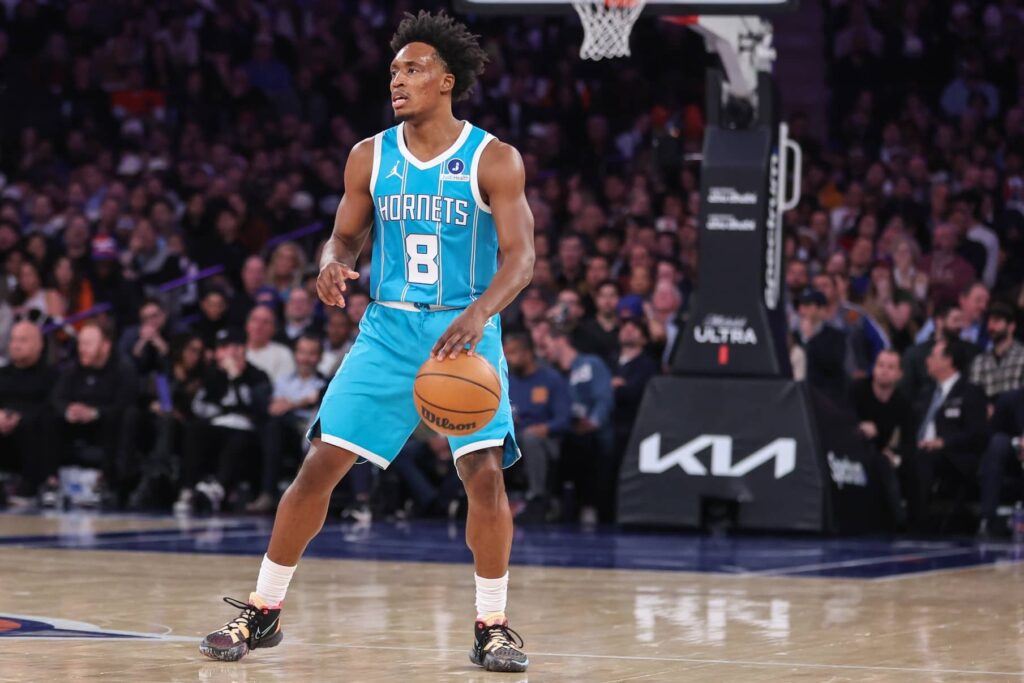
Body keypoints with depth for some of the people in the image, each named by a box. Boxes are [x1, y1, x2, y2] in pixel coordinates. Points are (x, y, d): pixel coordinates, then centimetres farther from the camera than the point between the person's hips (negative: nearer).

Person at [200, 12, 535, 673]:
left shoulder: (494, 160, -6)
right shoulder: (370, 157, 4)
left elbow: (520, 255, -11)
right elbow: (347, 236, 13)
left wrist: (480, 313, -29)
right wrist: (334, 266, -12)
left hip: (465, 331, -3)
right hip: (388, 327, 3)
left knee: (485, 472, -16)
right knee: (321, 464, -4)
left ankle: (493, 625, 1)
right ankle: (263, 611, 8)